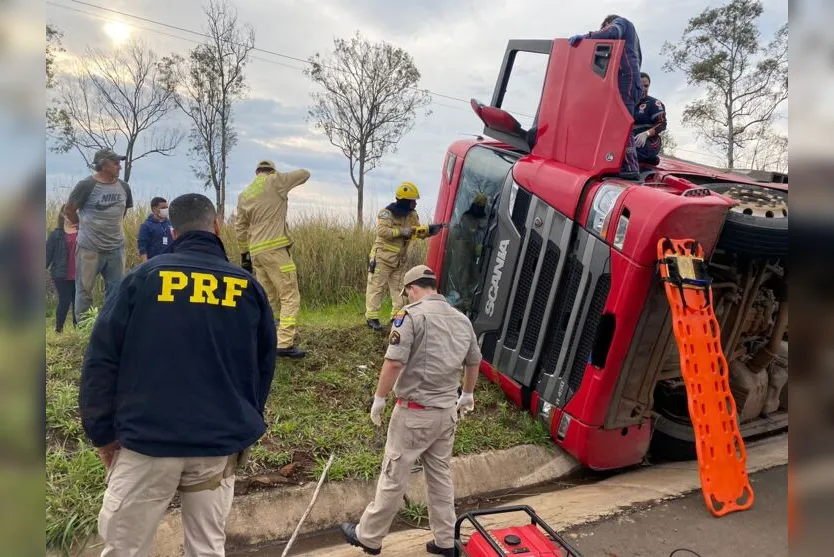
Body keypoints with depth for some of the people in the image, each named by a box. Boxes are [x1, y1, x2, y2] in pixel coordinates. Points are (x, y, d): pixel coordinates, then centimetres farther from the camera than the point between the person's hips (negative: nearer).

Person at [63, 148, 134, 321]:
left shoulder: (124, 187, 4)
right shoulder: (86, 185, -10)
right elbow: (68, 210, 0)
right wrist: (86, 226, 10)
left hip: (116, 247, 5)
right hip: (89, 247, -4)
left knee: (116, 289, 10)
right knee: (84, 290, 6)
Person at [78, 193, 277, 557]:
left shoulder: (143, 276, -3)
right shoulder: (248, 287, 2)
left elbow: (101, 357, -3)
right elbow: (264, 366, 8)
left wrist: (101, 431, 5)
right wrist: (246, 427, 20)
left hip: (147, 439, -1)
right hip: (221, 443, 2)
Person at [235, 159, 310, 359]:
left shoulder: (244, 195, 17)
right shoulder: (275, 181, -1)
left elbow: (240, 228, 19)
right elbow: (305, 174, 8)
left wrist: (244, 254, 25)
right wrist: (282, 178, 26)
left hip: (256, 252, 7)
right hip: (275, 249, -7)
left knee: (268, 298, 16)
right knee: (290, 297, -4)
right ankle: (285, 344, -10)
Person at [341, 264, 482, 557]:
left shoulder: (412, 314, -14)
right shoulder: (462, 319, 7)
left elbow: (394, 362, -21)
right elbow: (474, 362, 18)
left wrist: (379, 398, -8)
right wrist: (467, 395, 33)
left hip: (415, 411, -6)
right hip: (448, 411, 6)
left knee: (394, 476, 6)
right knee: (441, 475, 18)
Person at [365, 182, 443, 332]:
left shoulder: (412, 215, 6)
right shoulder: (386, 213, -16)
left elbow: (419, 232, 6)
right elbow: (382, 231, -28)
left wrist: (430, 229, -13)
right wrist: (401, 231, -29)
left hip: (399, 260, 7)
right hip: (382, 257, -7)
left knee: (398, 287, 11)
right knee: (376, 287, -2)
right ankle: (371, 317, 3)